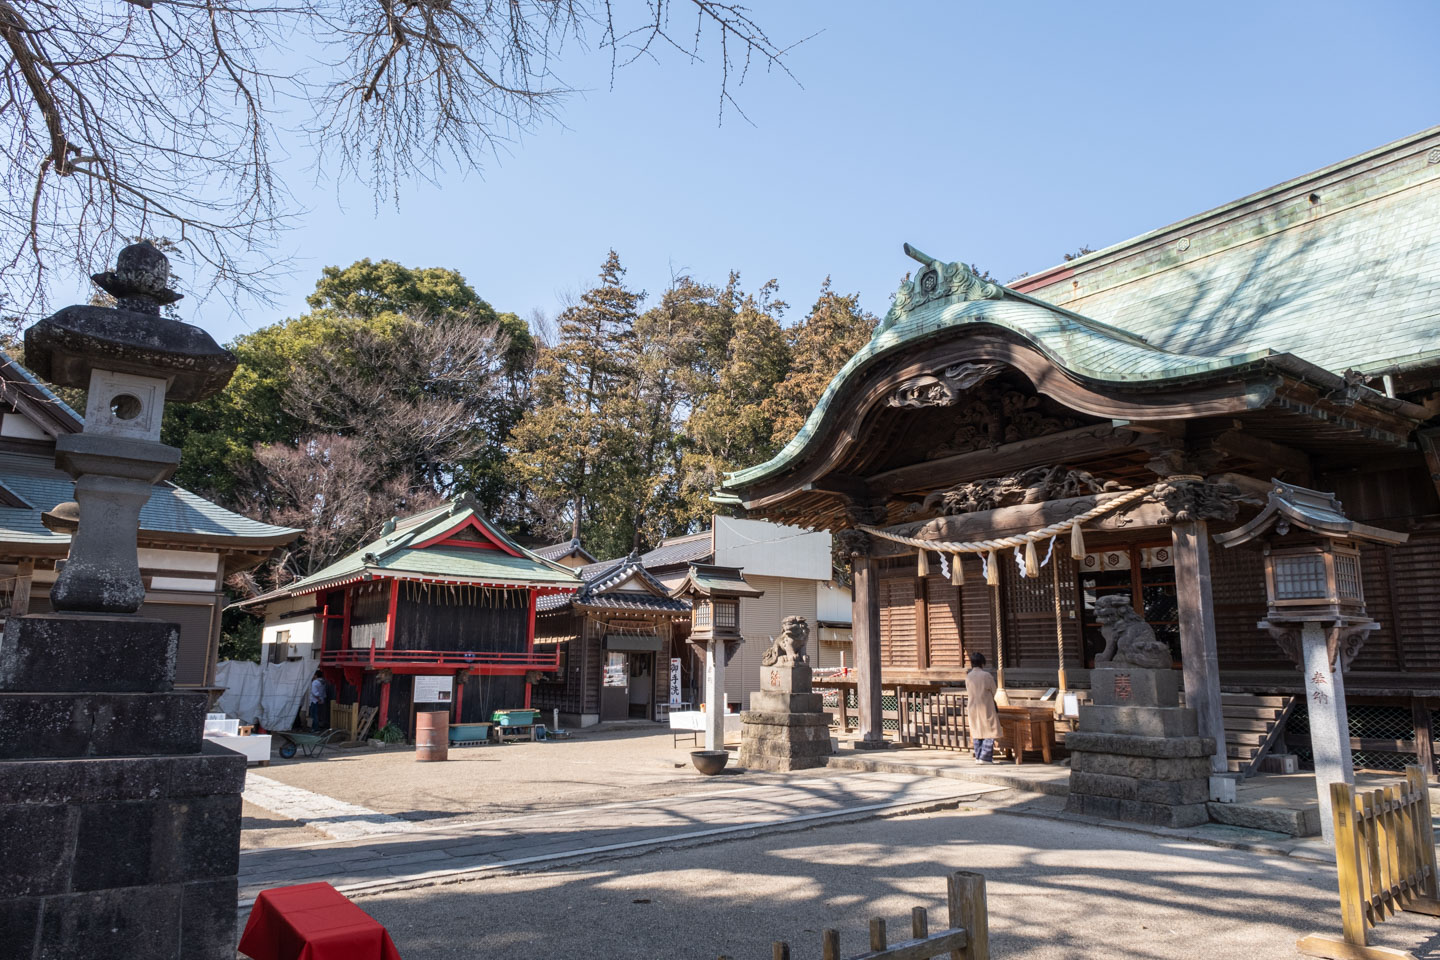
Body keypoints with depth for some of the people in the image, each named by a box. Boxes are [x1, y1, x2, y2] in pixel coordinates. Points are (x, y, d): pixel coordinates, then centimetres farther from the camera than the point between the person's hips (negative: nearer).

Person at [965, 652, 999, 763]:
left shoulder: (968, 677, -1)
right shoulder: (987, 676, -12)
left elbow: (968, 693, 5)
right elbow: (993, 692, -1)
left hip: (972, 708, 5)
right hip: (986, 708, -5)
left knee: (976, 733, 12)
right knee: (990, 733, 2)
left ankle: (978, 756, 13)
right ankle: (985, 757, -4)